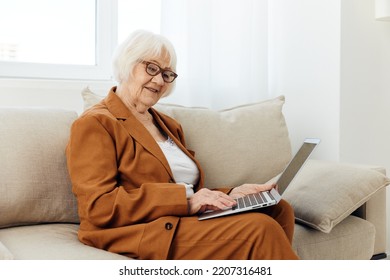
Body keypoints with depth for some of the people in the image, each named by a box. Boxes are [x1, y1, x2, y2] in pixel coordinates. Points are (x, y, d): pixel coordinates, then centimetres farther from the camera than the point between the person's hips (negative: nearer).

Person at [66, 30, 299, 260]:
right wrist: (185, 199, -17)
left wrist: (230, 195, 1)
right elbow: (98, 206, -13)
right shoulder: (94, 124, -1)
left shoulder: (170, 126, 25)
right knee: (259, 228, -26)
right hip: (136, 234, -7)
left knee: (278, 210, -17)